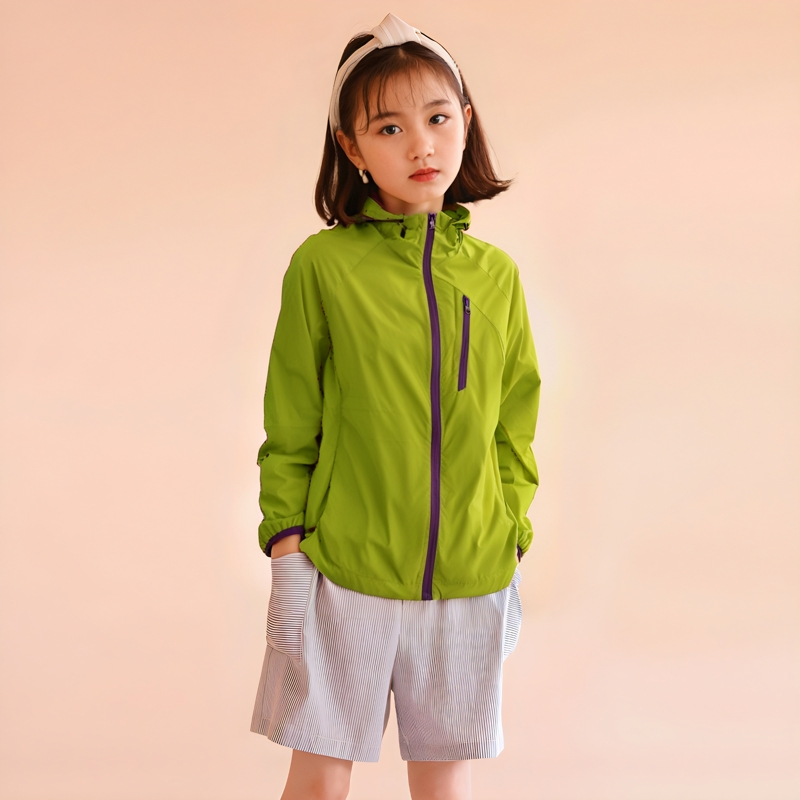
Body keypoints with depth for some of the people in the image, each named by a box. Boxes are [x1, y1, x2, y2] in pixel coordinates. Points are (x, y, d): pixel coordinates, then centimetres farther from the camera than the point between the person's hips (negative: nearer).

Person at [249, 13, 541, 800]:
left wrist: (511, 552, 8)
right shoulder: (323, 263, -5)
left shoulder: (495, 272, 4)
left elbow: (515, 425, 10)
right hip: (346, 572, -2)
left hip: (469, 580, 3)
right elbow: (289, 423, -1)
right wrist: (286, 548, -5)